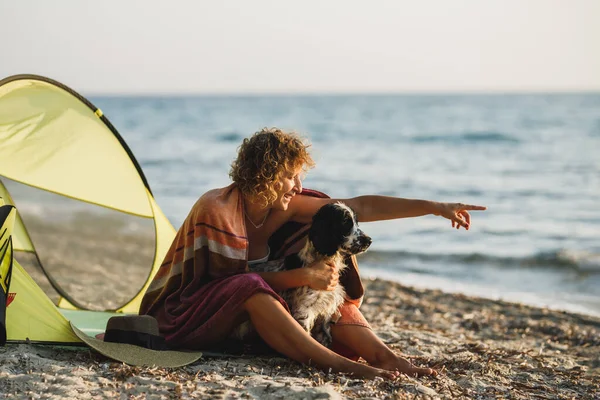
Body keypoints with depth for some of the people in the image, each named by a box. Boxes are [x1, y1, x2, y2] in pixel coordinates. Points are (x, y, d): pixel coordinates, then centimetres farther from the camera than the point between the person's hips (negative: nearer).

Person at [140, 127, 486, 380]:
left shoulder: (284, 207, -5)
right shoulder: (216, 210, -25)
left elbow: (361, 207, -6)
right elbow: (235, 281, -22)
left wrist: (435, 208, -7)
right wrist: (303, 276, -29)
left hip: (244, 314, 7)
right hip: (186, 315, -7)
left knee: (328, 287, -9)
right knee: (250, 291, -38)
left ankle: (383, 356, -27)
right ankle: (339, 365, -45)